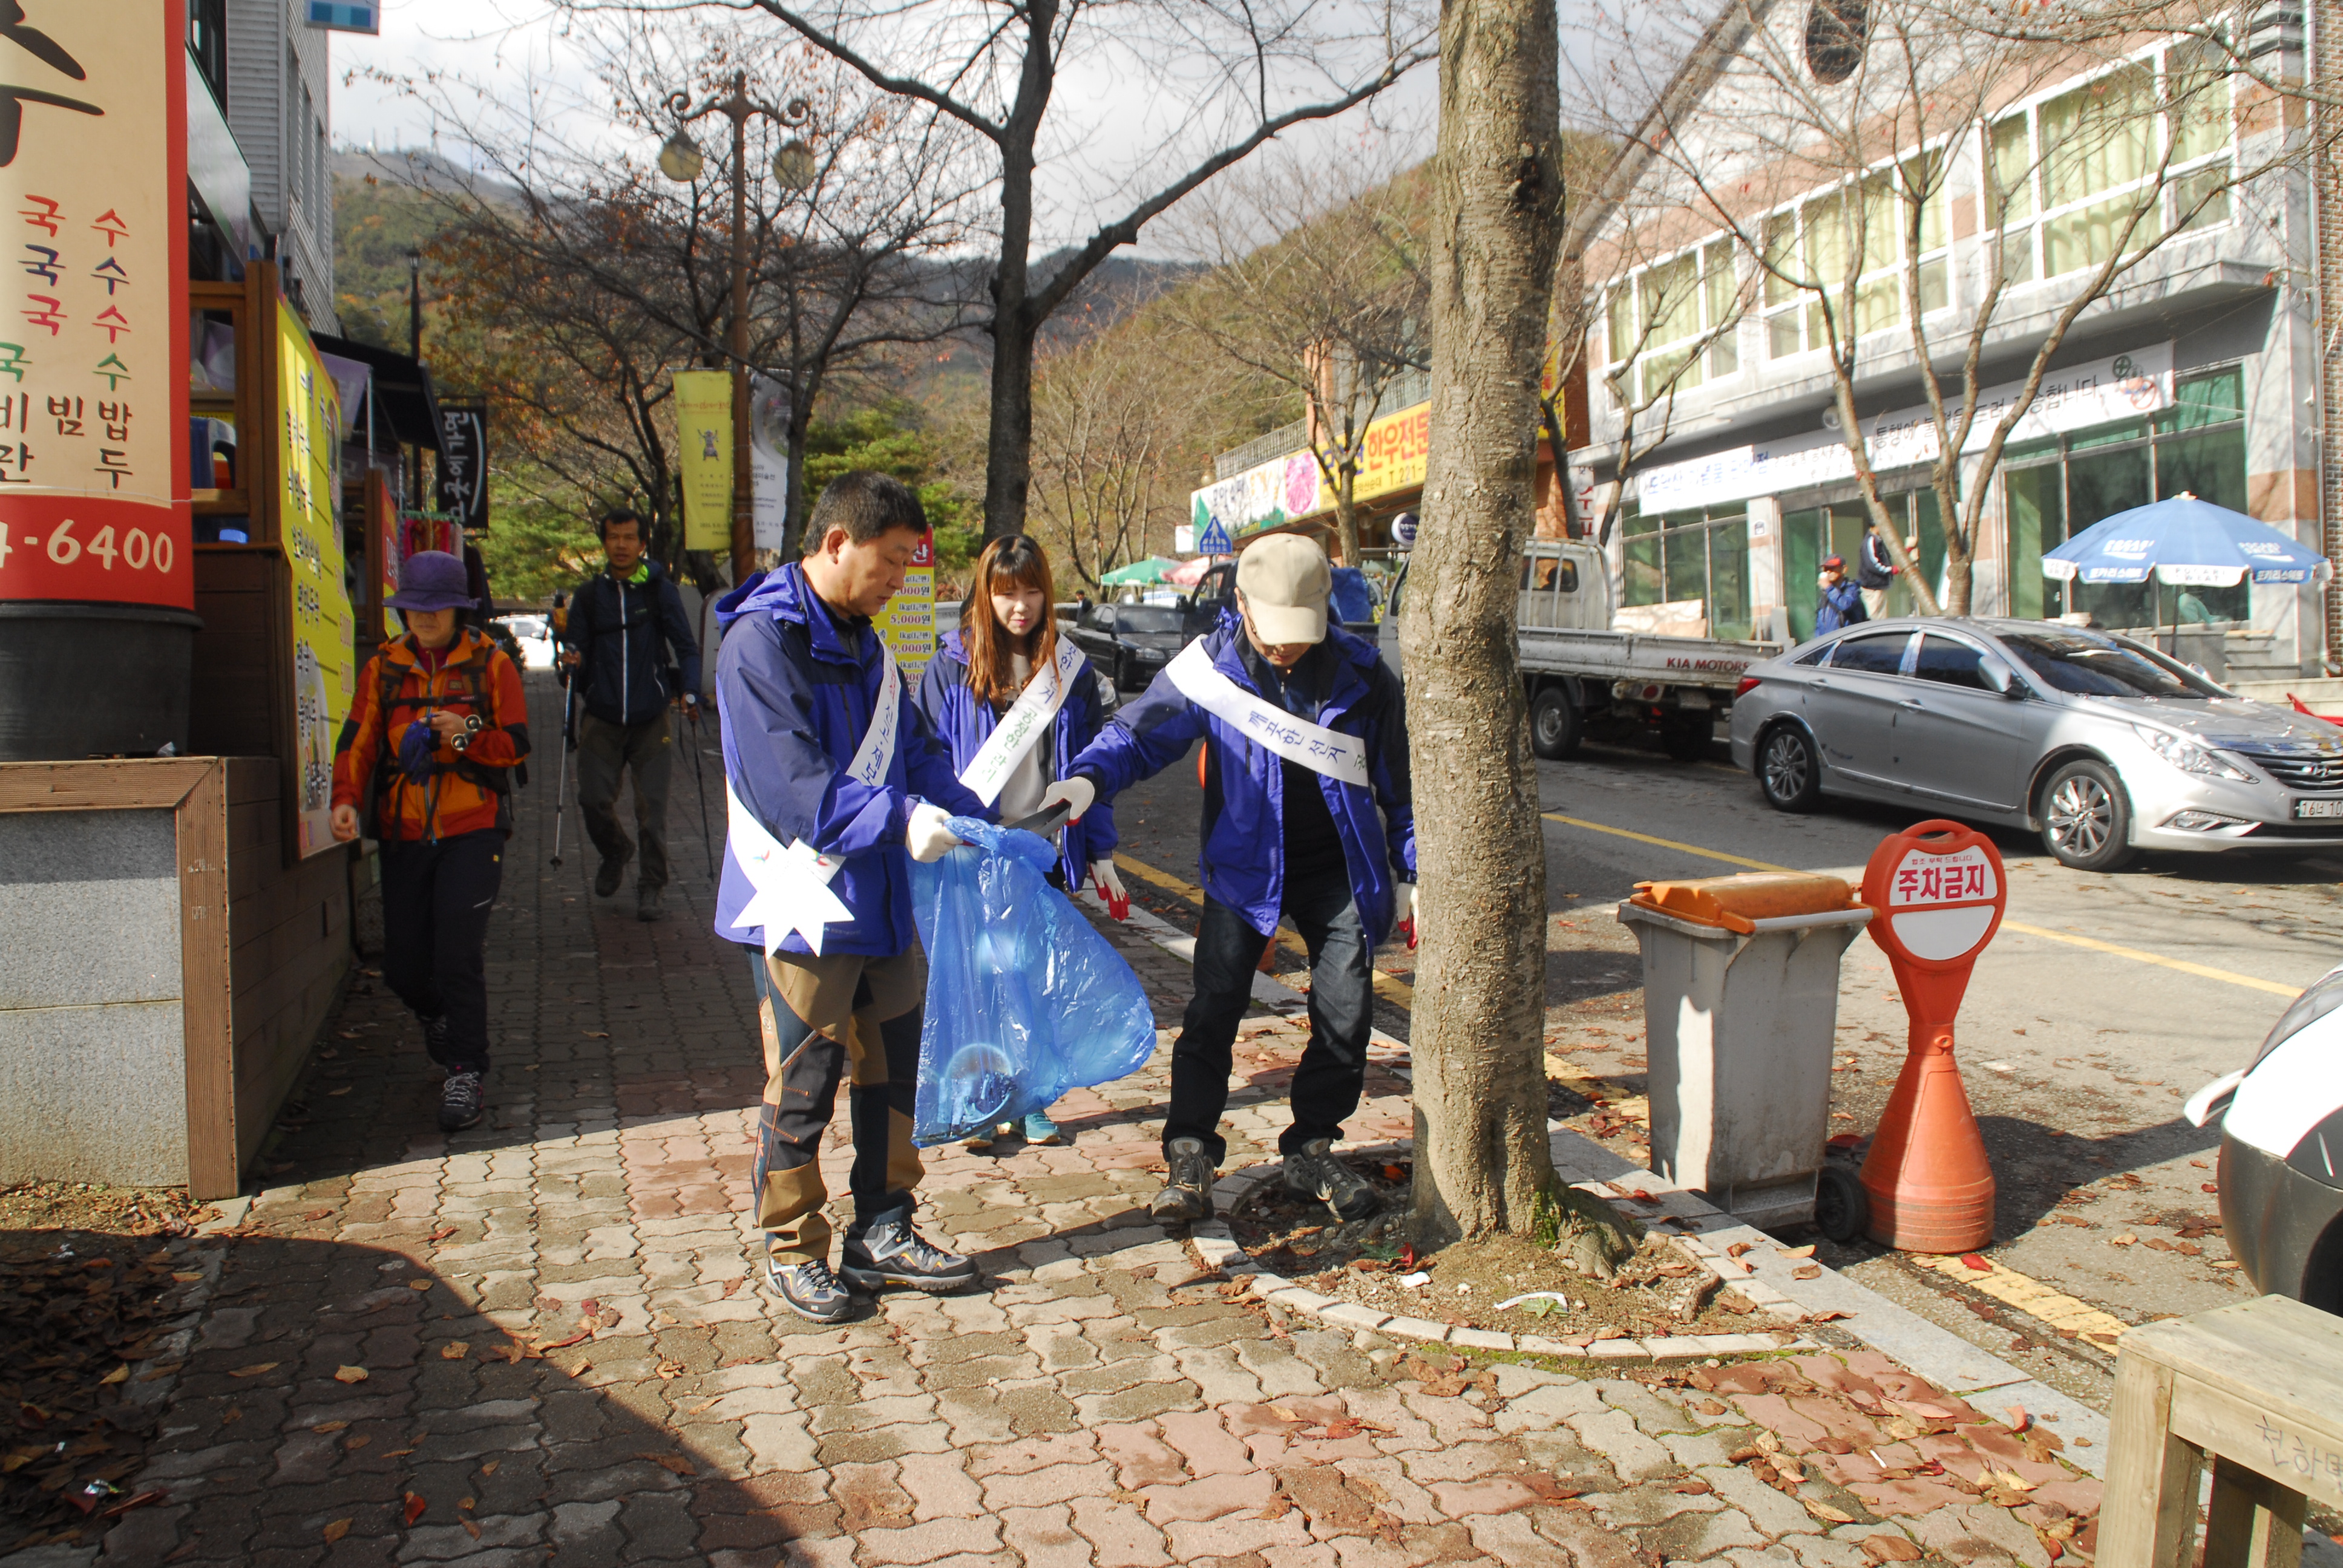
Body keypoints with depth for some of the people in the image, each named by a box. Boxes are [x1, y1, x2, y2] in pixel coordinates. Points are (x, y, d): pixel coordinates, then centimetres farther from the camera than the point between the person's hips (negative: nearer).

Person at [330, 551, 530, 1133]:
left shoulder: (491, 665, 2)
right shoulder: (383, 669, 10)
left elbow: (517, 745, 0)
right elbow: (358, 741, 3)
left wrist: (468, 734, -19)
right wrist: (346, 799, -14)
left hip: (473, 828, -3)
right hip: (405, 833, 3)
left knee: (458, 953, -13)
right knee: (403, 964, 6)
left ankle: (465, 1074, -1)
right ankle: (437, 1018, 40)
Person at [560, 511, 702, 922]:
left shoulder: (660, 590, 1)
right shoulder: (590, 595, 7)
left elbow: (686, 647, 1)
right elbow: (577, 653, 9)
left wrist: (690, 693, -14)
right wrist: (573, 664, -14)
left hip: (651, 718, -2)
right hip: (601, 718, 2)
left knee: (651, 807, -4)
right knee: (594, 800, -1)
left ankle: (652, 887, 11)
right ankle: (615, 853, 31)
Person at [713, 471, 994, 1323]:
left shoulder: (864, 644, 12)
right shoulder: (761, 641, -16)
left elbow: (916, 750, 14)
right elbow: (789, 788, -25)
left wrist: (972, 818, -1)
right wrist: (898, 819, -30)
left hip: (882, 901, 9)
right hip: (804, 908, -8)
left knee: (893, 1069, 16)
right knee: (802, 1086, 5)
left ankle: (881, 1231, 31)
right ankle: (793, 1251, 23)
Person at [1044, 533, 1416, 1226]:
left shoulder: (1360, 674, -10)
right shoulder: (1211, 664, -13)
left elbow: (1398, 781, 1)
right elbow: (1139, 732, -9)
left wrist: (1412, 872, 5)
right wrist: (1088, 778, -30)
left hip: (1339, 869, 1)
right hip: (1244, 864, -1)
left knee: (1345, 1014, 4)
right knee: (1214, 1009, -8)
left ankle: (1311, 1150, 22)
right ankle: (1190, 1159, 3)